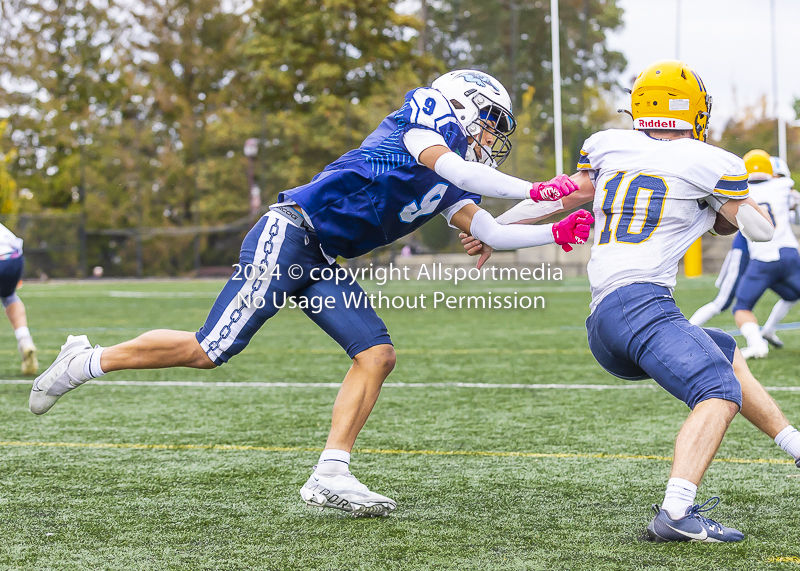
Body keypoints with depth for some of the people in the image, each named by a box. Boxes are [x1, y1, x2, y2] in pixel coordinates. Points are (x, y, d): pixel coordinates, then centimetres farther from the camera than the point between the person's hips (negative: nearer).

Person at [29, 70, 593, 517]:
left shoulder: (448, 191, 19)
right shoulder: (424, 125, -5)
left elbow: (494, 234, 12)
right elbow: (455, 169, -23)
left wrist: (561, 233, 2)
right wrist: (535, 190, -22)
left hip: (323, 263, 9)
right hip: (288, 235, -9)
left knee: (377, 354, -5)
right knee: (208, 350, -10)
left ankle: (330, 476, -5)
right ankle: (88, 362, 7)